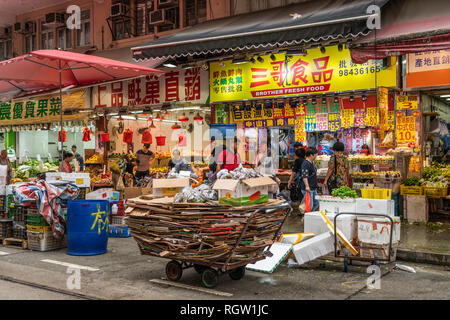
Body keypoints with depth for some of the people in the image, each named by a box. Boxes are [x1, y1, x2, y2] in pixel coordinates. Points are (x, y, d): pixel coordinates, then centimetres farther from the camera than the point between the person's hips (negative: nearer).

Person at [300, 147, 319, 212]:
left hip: (313, 188, 10)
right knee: (309, 205, -6)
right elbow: (304, 176, -26)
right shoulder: (305, 164, -17)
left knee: (316, 203, 15)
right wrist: (307, 186, -35)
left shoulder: (311, 163, 14)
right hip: (308, 189, -10)